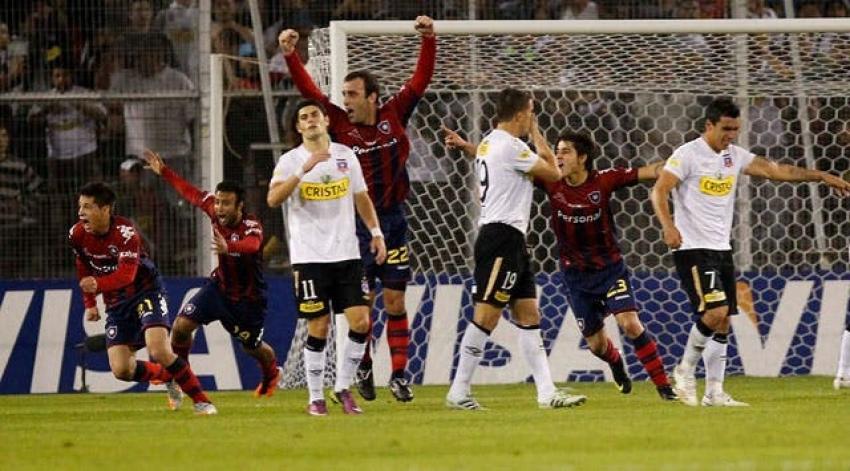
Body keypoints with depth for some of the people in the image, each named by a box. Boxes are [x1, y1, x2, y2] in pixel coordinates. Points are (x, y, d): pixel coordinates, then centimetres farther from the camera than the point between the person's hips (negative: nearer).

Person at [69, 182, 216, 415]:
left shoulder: (125, 232, -24)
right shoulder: (77, 235, -6)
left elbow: (126, 274, -37)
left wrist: (98, 285, -54)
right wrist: (89, 304, 15)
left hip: (146, 290, -5)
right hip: (116, 303, 6)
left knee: (159, 352, -25)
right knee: (121, 370, -9)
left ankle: (201, 401, -10)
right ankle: (168, 377, 20)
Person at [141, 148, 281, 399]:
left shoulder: (252, 226, -32)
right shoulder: (215, 210, -14)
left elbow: (251, 245, -56)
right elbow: (192, 193, 5)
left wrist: (229, 247, -76)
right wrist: (164, 172, 10)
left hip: (248, 298, -5)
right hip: (219, 285, 5)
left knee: (253, 347, 14)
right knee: (181, 325, -10)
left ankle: (271, 373, 50)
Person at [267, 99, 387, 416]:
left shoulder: (345, 155, 10)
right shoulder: (291, 161, -3)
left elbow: (361, 197, 19)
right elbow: (273, 199, -18)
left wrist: (375, 232, 8)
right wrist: (304, 169, -27)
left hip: (346, 254, 4)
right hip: (309, 256, -4)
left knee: (361, 322, -5)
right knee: (318, 328, -3)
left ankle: (343, 387, 11)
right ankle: (315, 398, 8)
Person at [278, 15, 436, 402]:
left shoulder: (393, 116, 0)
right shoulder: (340, 124, -3)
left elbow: (421, 79, 1)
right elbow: (309, 91, -10)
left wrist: (428, 40, -10)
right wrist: (290, 56, -20)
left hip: (393, 220, 1)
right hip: (357, 223, -1)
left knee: (395, 302, 3)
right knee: (361, 302, 1)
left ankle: (399, 375, 4)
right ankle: (363, 368, 17)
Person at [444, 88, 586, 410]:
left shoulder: (488, 143, 17)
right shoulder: (510, 146, -13)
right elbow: (553, 173, -7)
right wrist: (537, 134, 4)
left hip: (511, 241, 11)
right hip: (502, 236, -11)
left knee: (529, 316, 6)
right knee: (486, 316, -9)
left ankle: (546, 392, 3)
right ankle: (458, 393, -7)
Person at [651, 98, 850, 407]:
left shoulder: (734, 156, 10)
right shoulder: (688, 155, -10)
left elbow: (774, 170, 11)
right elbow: (660, 191, -15)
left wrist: (821, 177, 5)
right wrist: (668, 227, -31)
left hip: (722, 249, 8)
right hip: (693, 249, -8)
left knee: (723, 323, 5)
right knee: (715, 312, -20)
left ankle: (714, 392, 10)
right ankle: (686, 370, 0)